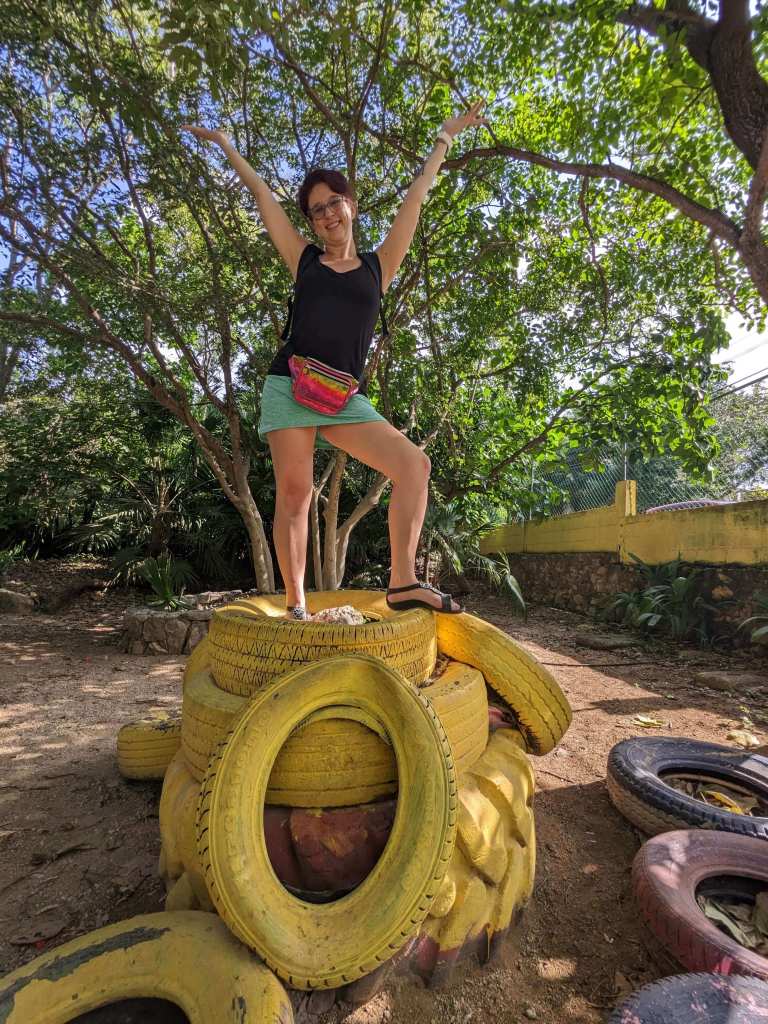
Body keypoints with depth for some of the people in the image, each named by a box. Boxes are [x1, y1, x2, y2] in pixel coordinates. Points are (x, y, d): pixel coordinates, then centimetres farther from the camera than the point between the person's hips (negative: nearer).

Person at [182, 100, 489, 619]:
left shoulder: (379, 265, 16)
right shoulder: (304, 259, 15)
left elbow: (417, 196, 22)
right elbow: (262, 193, 25)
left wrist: (445, 137, 30)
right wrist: (226, 146, 35)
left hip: (345, 398, 1)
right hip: (290, 386, -1)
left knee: (414, 463, -16)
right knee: (294, 492, -9)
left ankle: (403, 582, -15)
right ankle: (295, 603, -2)